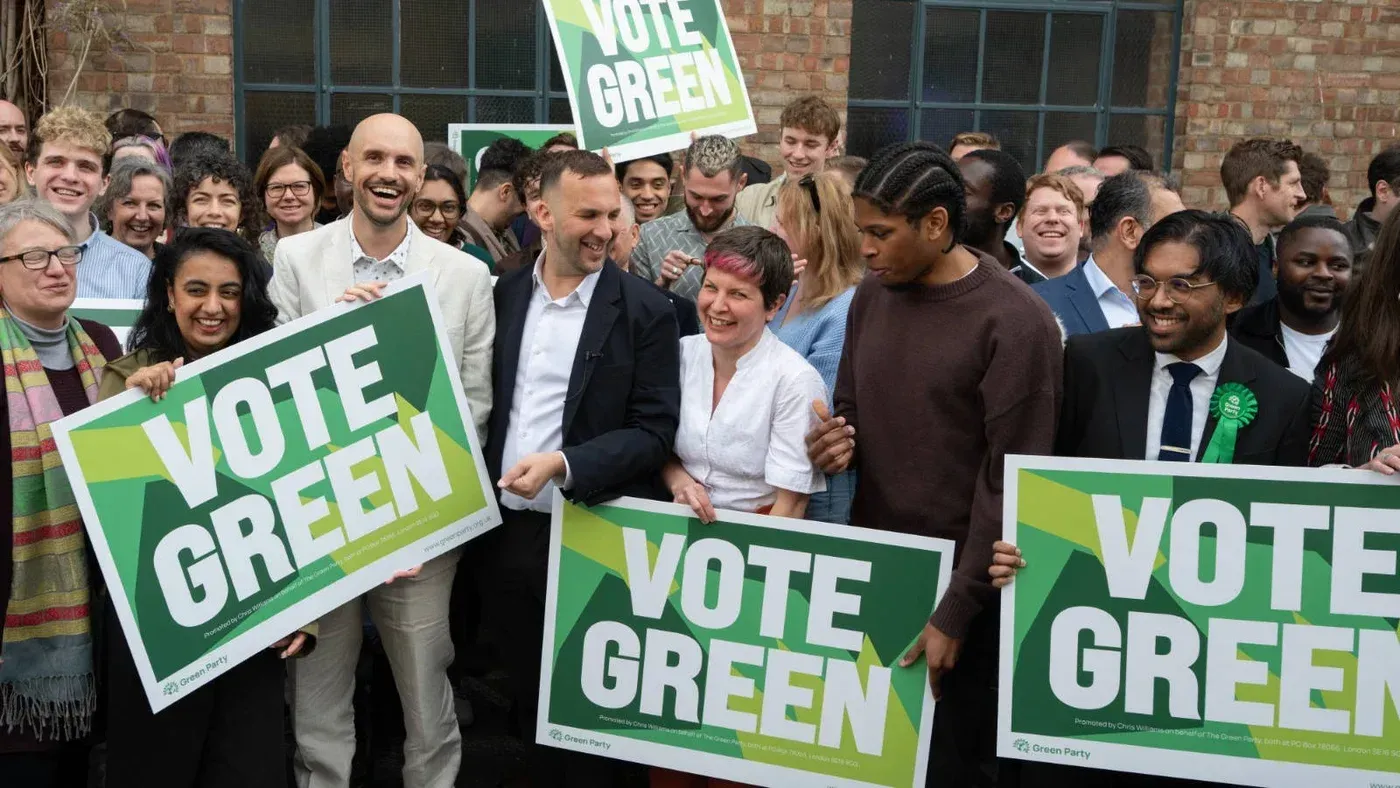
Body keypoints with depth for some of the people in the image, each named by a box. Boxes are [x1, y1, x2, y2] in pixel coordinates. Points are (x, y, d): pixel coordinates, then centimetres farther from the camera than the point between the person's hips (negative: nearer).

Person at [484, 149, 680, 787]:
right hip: (507, 533, 4)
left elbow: (655, 430, -12)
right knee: (529, 701, 18)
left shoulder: (644, 310, -8)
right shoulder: (502, 295, 4)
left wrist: (563, 464, -23)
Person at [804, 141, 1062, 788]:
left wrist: (955, 613, -15)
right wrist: (836, 443, -8)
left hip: (959, 583, -5)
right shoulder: (873, 295, 4)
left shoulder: (1016, 322, -16)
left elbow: (1010, 480, -16)